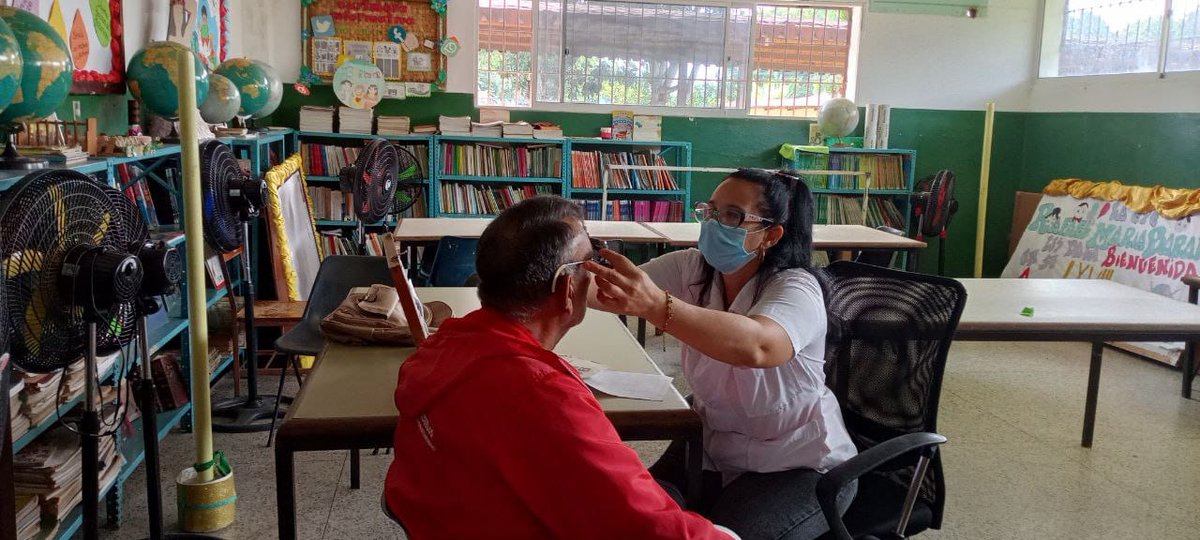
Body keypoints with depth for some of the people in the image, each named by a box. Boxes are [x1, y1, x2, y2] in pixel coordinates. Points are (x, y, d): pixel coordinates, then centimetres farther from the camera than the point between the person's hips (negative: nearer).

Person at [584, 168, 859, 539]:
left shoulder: (796, 289, -22)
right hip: (712, 448, 5)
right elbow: (616, 294, -17)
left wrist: (657, 306, -58)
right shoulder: (690, 269, -4)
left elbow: (755, 346, -45)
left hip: (799, 467, -5)